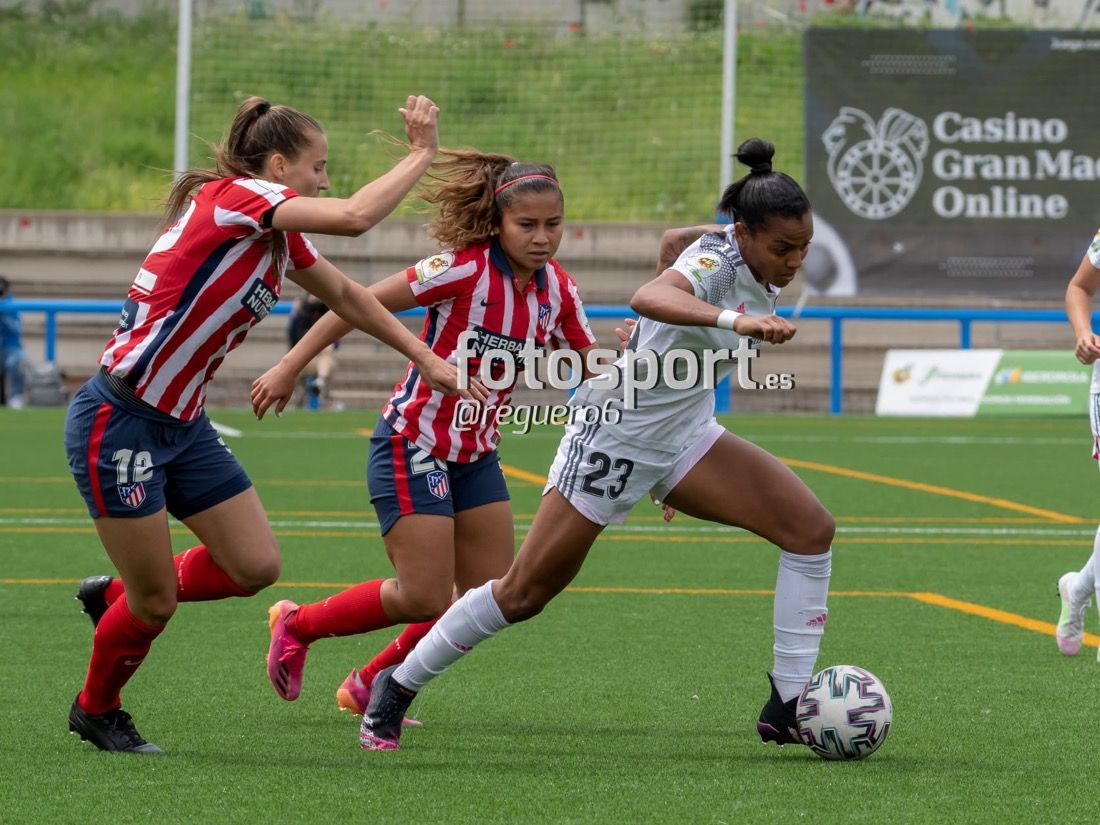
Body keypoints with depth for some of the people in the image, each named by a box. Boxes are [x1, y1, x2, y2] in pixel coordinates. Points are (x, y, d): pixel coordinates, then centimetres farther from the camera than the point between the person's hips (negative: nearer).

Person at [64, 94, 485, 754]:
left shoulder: (282, 238, 10)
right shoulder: (234, 197, -17)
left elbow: (347, 295, 23)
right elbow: (354, 217, -29)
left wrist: (427, 359, 20)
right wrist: (422, 154, -18)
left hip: (181, 424, 9)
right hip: (117, 421, -9)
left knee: (256, 566, 1)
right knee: (156, 602, -1)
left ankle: (116, 595, 24)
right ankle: (96, 710, 26)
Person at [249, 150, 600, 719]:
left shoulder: (555, 288, -2)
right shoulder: (465, 268, -22)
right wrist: (289, 367, -21)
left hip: (475, 453, 7)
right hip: (412, 445, -7)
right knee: (425, 599, -11)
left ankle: (369, 687, 22)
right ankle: (296, 625, 15)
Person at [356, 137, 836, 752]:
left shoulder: (757, 272, -3)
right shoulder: (717, 259, -26)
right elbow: (650, 297, -51)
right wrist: (735, 320, -67)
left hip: (685, 436, 8)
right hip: (617, 432, -8)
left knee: (812, 527, -11)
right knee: (527, 591, -1)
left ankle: (789, 706, -8)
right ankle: (397, 690, 18)